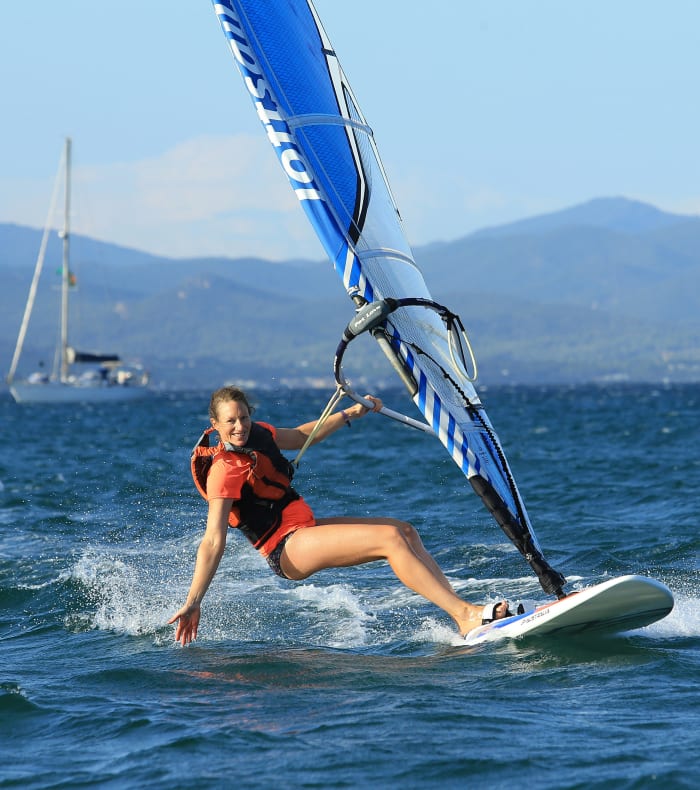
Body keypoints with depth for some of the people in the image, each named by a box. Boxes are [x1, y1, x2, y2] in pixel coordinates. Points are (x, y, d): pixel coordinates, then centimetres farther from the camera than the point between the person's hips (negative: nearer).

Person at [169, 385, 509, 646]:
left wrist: (349, 414, 21)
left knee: (405, 531, 6)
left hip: (305, 527, 10)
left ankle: (458, 606, -4)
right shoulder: (224, 470, -18)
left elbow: (302, 435, 28)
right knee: (390, 538, -21)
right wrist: (193, 603, -28)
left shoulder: (257, 435, 7)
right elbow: (213, 542, -23)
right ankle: (465, 615, -28)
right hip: (286, 548, -10)